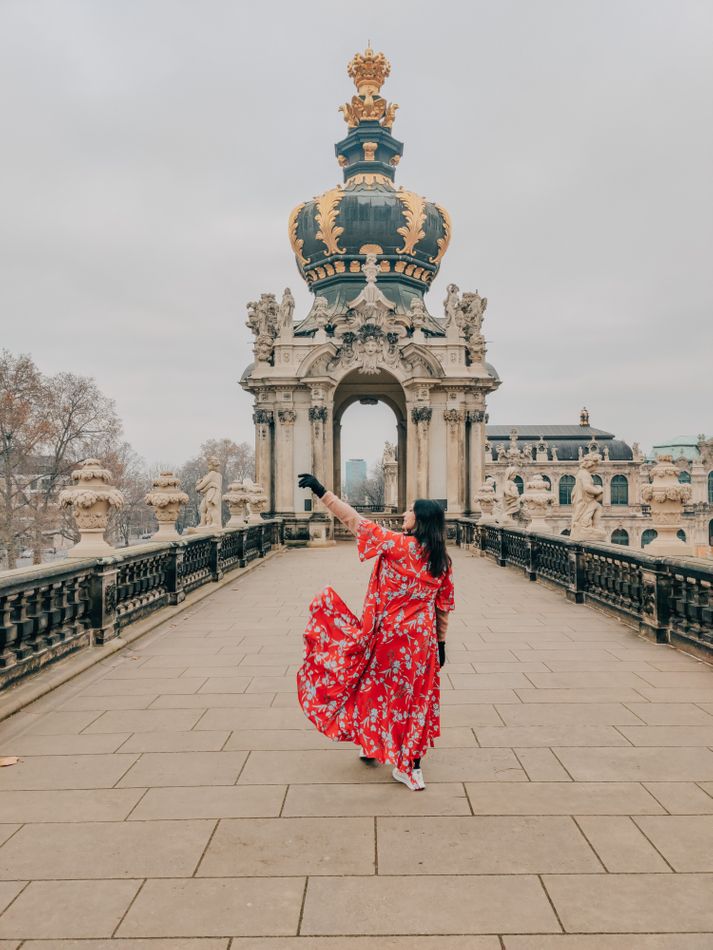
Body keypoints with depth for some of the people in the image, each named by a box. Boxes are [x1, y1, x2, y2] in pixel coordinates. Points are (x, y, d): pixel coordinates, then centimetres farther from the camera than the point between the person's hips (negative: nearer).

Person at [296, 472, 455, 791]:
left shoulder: (397, 544, -17)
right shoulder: (442, 561, 0)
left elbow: (354, 521, -18)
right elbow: (443, 608, 6)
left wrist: (321, 491, -14)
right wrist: (440, 642, 16)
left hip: (389, 633, -4)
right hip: (423, 638, 4)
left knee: (377, 689, 16)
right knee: (415, 697, 13)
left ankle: (371, 747, 33)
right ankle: (411, 767, 20)